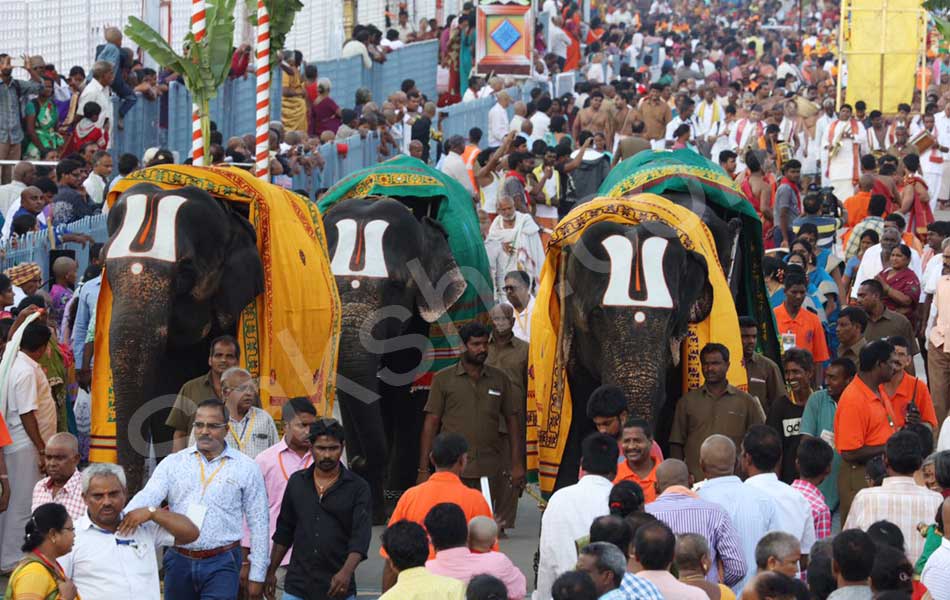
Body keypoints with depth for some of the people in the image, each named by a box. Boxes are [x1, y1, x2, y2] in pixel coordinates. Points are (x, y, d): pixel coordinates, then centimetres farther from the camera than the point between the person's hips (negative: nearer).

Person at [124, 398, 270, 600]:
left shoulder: (246, 468, 2)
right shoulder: (173, 463, 6)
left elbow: (258, 523, 5)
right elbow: (148, 496, -10)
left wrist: (256, 575, 3)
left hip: (221, 564, -3)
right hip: (179, 560, 3)